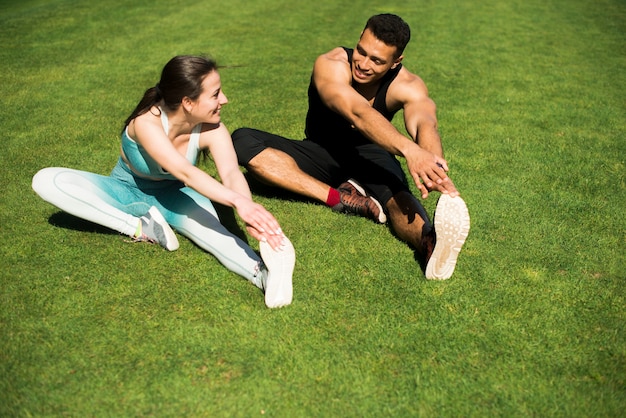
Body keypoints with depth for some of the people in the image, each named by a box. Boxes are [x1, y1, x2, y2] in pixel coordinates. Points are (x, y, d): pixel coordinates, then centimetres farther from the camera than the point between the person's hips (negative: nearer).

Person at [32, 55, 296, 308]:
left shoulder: (212, 131, -23)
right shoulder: (147, 122, -33)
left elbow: (231, 173, -39)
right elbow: (183, 172, -47)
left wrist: (248, 212, -61)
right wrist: (237, 201, -62)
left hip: (173, 195, 1)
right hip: (127, 192, 0)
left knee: (208, 226, -35)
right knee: (46, 181, -26)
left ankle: (265, 271, -58)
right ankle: (141, 227, -30)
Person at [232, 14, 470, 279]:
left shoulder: (407, 86, -18)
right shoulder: (331, 66, -25)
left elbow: (425, 124, -39)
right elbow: (359, 114, -44)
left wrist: (434, 168, -63)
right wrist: (408, 149, -62)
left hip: (370, 155, 0)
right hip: (321, 153, 1)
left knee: (397, 194, -36)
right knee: (242, 141, -25)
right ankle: (339, 198, -34)